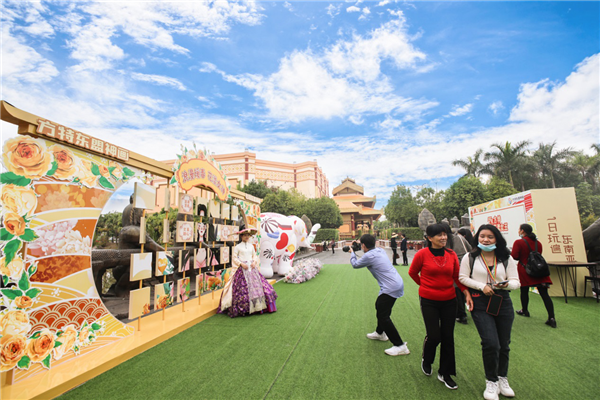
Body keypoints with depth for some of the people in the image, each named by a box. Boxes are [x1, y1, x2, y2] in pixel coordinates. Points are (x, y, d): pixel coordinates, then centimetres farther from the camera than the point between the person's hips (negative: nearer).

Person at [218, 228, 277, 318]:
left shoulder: (251, 246, 12)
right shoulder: (237, 247, -2)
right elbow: (234, 258, -2)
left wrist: (254, 262, -2)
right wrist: (241, 264, -13)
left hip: (252, 268, 5)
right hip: (242, 270, -4)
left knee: (256, 285, 2)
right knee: (243, 288, -7)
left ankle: (257, 306, 14)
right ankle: (243, 310, 4)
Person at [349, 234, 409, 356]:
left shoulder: (369, 256, -19)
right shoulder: (380, 250, 6)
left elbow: (355, 264, -1)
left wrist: (352, 253, 17)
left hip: (391, 288, -10)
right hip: (397, 283, 10)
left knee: (383, 316, -4)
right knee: (379, 306, 24)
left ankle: (400, 346, 1)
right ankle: (380, 333, 42)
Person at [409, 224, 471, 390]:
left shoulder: (451, 254, -2)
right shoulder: (422, 254, -13)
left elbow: (457, 276, 5)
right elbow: (412, 272, 2)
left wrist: (466, 291, -9)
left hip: (449, 300, 4)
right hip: (429, 301, -4)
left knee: (448, 337, 11)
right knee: (433, 336, 0)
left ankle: (445, 373, 31)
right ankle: (426, 360, 34)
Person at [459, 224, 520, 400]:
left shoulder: (506, 259, 5)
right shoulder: (470, 258, -1)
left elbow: (516, 281, 4)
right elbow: (462, 277, -1)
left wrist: (507, 284, -18)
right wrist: (482, 286, -13)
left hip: (503, 303, 3)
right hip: (480, 304, -3)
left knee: (503, 344, 13)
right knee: (491, 343, -10)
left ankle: (503, 379, 37)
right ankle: (491, 381, 13)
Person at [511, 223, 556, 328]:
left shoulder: (518, 242, -13)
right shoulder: (538, 243, 7)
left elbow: (514, 257, -15)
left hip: (524, 270, -5)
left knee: (524, 291, 12)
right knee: (544, 293, 1)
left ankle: (524, 311, 27)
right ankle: (552, 318, -2)